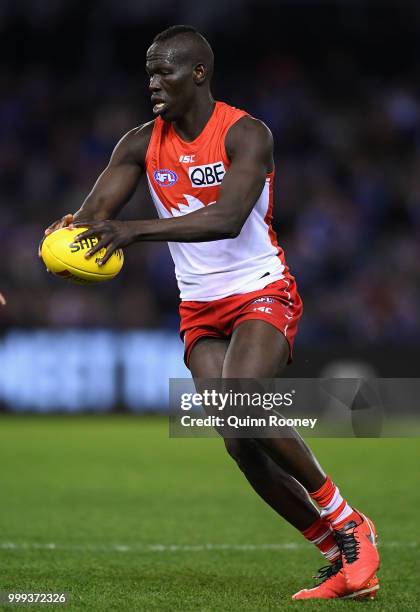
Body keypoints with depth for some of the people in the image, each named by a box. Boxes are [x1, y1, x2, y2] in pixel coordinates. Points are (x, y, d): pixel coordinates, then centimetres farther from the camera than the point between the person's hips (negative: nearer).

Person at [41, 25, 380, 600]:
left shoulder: (246, 134, -13)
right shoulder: (142, 144, 3)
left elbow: (228, 218, -29)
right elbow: (95, 210, -6)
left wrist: (135, 228, -40)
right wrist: (69, 229, -32)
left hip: (262, 294, -5)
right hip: (200, 310, 5)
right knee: (241, 443, -7)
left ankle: (348, 525, -12)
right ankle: (340, 556, 6)